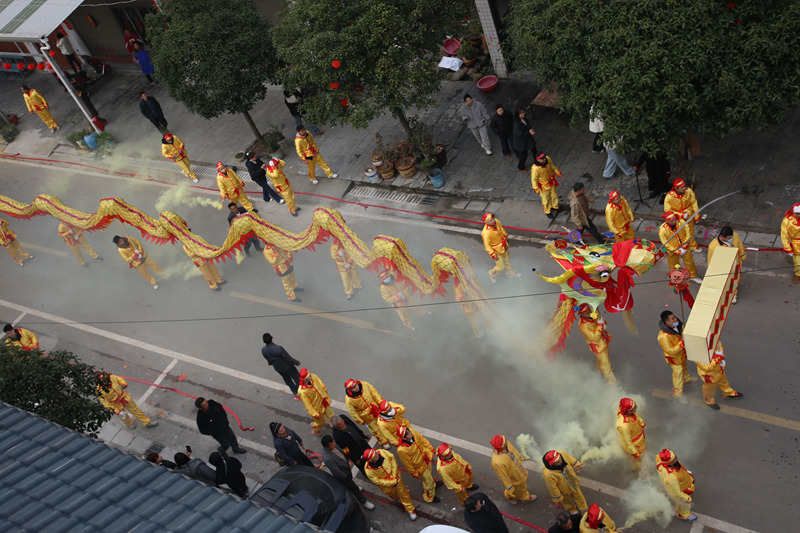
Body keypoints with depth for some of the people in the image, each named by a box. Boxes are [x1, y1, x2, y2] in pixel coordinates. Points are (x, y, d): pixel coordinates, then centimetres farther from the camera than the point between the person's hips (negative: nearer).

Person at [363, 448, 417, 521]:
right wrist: (393, 482, -24)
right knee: (394, 495, 25)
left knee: (403, 493, 12)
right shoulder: (368, 470, -35)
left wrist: (394, 475, -17)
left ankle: (410, 509, 32)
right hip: (386, 484, -1)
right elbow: (378, 481, -25)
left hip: (395, 477, 1)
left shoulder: (382, 452, -30)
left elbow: (392, 458, -13)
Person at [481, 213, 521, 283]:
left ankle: (510, 273, 56)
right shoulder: (486, 233, -40)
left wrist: (506, 236, 22)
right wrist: (493, 255, -21)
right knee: (501, 266, 11)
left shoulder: (496, 222, -19)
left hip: (504, 247, 7)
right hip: (497, 252, -7)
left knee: (507, 261, 29)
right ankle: (492, 274, 42)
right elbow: (487, 246, -28)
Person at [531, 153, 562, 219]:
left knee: (554, 195, 25)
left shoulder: (548, 159, -22)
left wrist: (558, 173, 14)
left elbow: (553, 166, 1)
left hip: (551, 182, 5)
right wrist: (536, 189, -15)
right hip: (543, 185, -5)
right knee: (545, 199, 16)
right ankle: (547, 212, 43)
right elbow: (534, 179, -23)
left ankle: (555, 207, 54)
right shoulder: (535, 168, -38)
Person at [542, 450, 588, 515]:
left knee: (578, 495, 30)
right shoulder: (549, 475, -48)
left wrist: (577, 465, 9)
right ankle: (571, 509, 65)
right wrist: (557, 500, -11)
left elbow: (571, 459, -11)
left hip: (572, 481, 4)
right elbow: (552, 488, -28)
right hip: (563, 489, -4)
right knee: (567, 500, 30)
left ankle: (584, 510, 61)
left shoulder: (562, 454, -37)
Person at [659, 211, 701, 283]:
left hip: (685, 248, 3)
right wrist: (678, 251, -20)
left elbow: (688, 235, -11)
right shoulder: (662, 230, -28)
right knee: (674, 266, 15)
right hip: (672, 250, -3)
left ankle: (693, 276, 44)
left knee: (690, 263, 20)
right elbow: (666, 244, -21)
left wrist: (683, 247, -17)